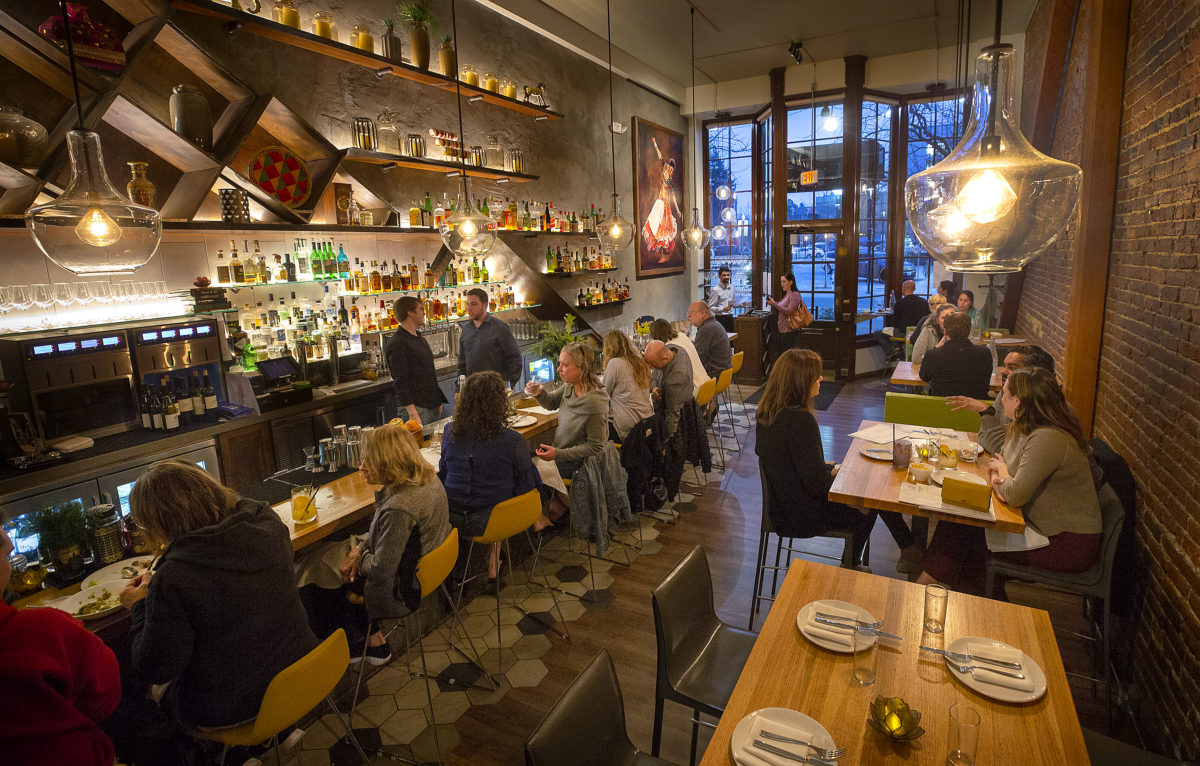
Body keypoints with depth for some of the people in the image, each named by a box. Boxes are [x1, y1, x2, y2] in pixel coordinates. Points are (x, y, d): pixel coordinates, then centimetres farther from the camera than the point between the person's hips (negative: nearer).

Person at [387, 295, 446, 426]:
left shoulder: (421, 340, 16)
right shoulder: (397, 344, -14)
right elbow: (399, 382, -18)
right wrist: (412, 413, -23)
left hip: (433, 406, 8)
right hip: (417, 409, -8)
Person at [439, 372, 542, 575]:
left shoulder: (450, 432, -9)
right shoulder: (513, 442, -21)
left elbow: (443, 472, 8)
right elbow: (530, 486, -11)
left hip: (452, 520, 4)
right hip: (488, 522, -4)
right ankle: (494, 560, 35)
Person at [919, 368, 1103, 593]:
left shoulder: (1049, 439, -28)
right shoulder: (1023, 427, 3)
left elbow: (1015, 495, -30)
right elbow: (999, 462, 14)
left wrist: (1003, 473, -8)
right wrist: (997, 480, -10)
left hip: (1068, 544, -8)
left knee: (968, 530, -11)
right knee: (959, 520, -4)